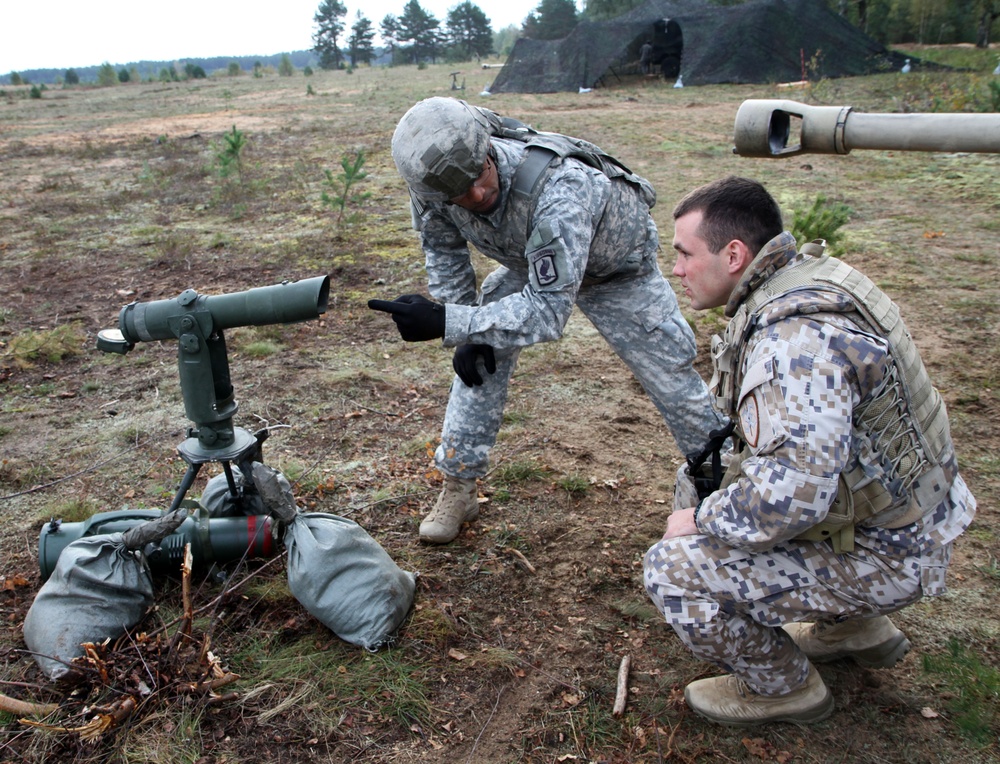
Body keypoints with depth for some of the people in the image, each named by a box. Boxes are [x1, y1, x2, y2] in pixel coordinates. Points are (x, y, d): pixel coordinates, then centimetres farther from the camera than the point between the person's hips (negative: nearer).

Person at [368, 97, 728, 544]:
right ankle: (458, 487, 9)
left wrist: (446, 322, -51)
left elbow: (548, 308, -46)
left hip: (618, 269, -4)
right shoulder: (433, 184, -27)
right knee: (480, 354, -5)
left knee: (673, 376, -1)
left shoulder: (559, 188, -46)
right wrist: (464, 332, -9)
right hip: (534, 262, 5)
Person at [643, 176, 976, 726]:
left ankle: (782, 687, 11)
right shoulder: (809, 274, 1)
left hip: (884, 556, -10)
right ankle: (855, 628, 26)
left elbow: (790, 495, -36)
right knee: (703, 486, 21)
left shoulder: (797, 338, -30)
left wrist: (699, 522, -17)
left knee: (672, 569, -15)